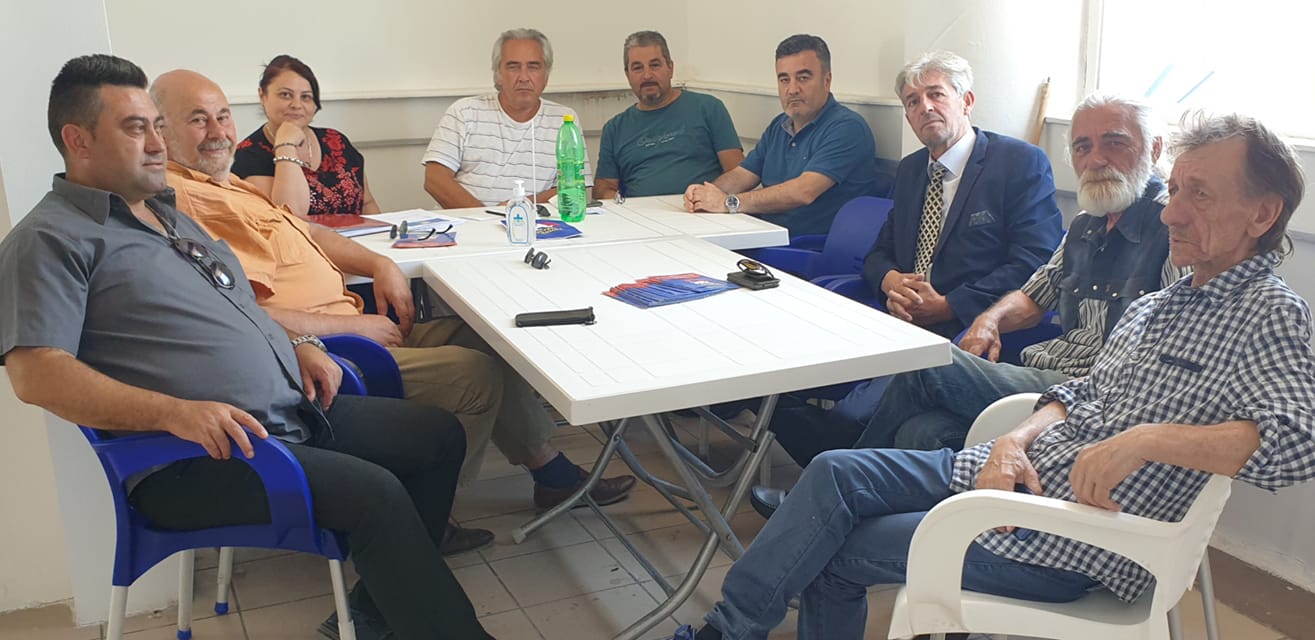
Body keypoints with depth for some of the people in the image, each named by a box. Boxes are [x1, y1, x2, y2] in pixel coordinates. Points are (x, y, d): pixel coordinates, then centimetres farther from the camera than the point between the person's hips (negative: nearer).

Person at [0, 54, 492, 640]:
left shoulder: (169, 212, 21)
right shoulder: (49, 240, -6)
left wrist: (295, 344, 8)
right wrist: (174, 412, -29)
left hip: (295, 409, 9)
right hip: (196, 458, -9)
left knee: (438, 433, 7)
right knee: (376, 492, -26)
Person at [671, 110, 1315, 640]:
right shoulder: (1158, 303, 13)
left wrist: (1146, 439, -33)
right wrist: (1015, 440, -5)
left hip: (1068, 542, -8)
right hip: (1014, 472, 8)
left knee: (835, 557, -5)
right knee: (834, 472, -5)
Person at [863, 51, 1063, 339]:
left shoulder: (1023, 163, -1)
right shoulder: (909, 169, 19)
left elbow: (1034, 264, -11)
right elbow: (880, 252, 20)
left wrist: (948, 305, -16)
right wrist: (891, 281, -5)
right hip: (907, 327, 5)